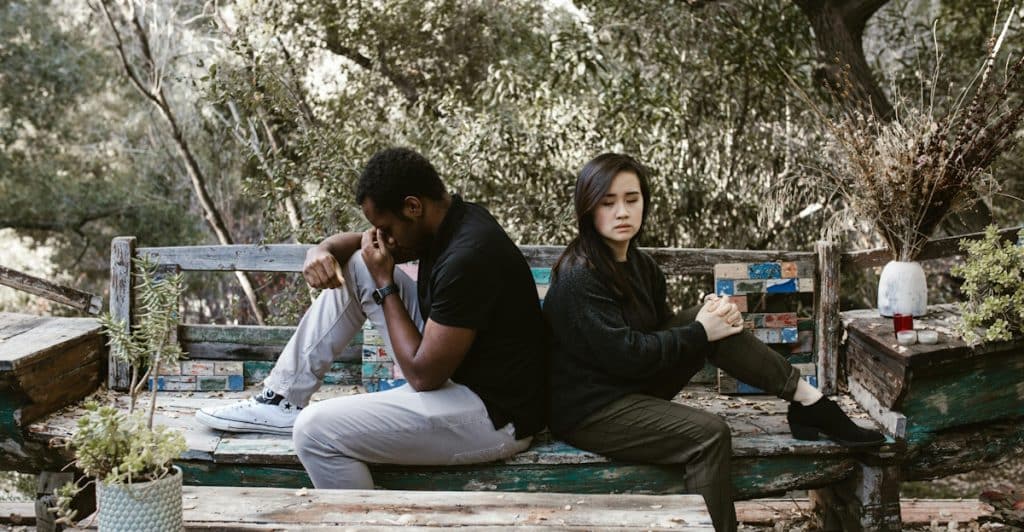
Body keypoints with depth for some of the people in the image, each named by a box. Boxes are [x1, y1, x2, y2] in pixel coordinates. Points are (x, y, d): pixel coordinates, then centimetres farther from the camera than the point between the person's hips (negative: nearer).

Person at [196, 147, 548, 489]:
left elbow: (423, 374, -24)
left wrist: (385, 285, -14)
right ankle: (284, 400, 13)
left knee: (315, 430, -20)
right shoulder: (452, 222, 2)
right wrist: (324, 250, -6)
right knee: (354, 265, 8)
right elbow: (356, 242, 17)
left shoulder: (468, 256, -28)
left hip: (493, 417, -10)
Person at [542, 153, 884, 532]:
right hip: (589, 410, -8)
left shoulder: (636, 262, 7)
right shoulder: (580, 278, -21)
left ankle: (806, 398, -6)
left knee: (715, 324, -6)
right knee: (708, 433, -25)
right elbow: (624, 354, -24)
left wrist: (710, 317, -10)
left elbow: (661, 326, 10)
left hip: (630, 385, 8)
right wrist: (699, 333, -17)